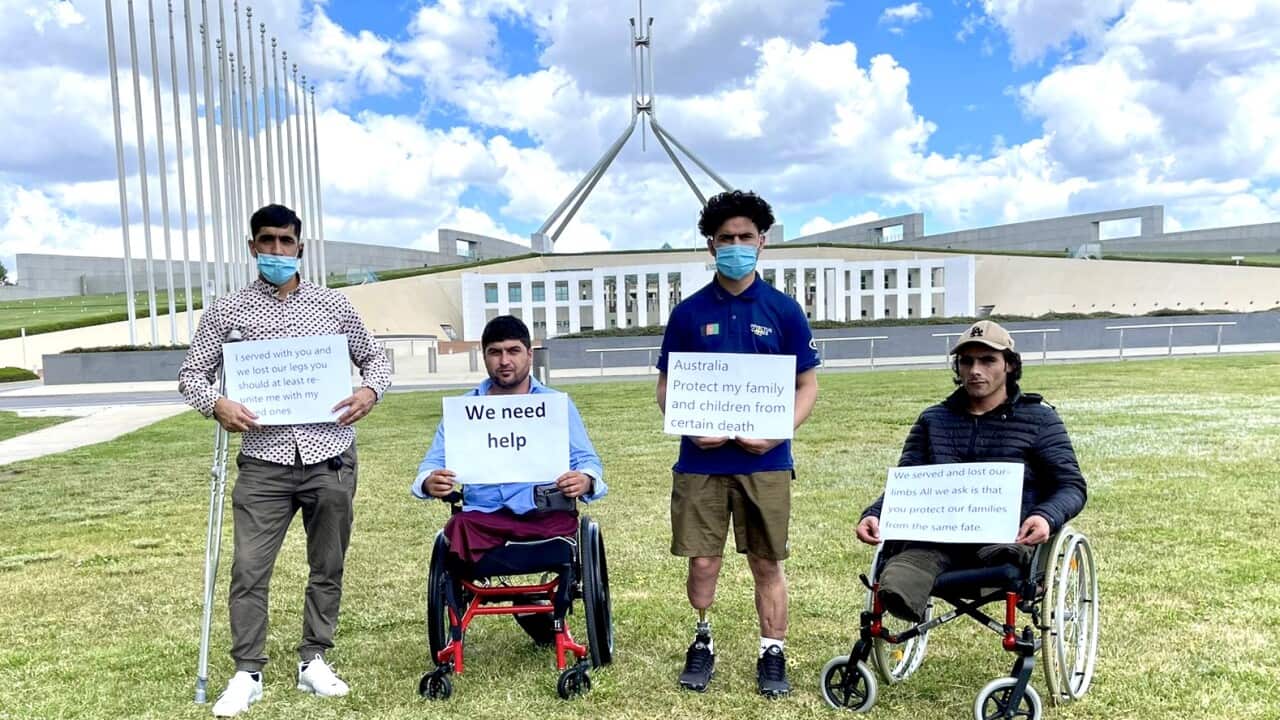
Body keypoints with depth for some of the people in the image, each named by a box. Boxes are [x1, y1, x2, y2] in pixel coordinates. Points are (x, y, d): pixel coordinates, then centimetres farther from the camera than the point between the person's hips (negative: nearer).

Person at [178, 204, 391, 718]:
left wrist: (369, 391, -7)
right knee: (249, 569, -1)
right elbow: (192, 372, 7)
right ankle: (247, 673, 16)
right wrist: (216, 404, -14)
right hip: (264, 462, -1)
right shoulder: (228, 311, 3)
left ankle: (313, 661, 26)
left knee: (328, 567, 10)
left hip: (330, 459, 1)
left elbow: (374, 357, 14)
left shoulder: (334, 305, 6)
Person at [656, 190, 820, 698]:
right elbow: (666, 388, 7)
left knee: (767, 564, 9)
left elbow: (807, 386, 4)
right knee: (702, 563, 5)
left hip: (765, 462, 0)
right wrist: (690, 428, -12)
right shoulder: (689, 313, 4)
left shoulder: (784, 311, 2)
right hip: (701, 461, 1)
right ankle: (702, 642, 28)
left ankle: (773, 654, 25)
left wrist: (776, 432, -12)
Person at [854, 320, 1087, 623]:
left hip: (1007, 535, 0)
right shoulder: (933, 419, 23)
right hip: (936, 536, 0)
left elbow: (1071, 485, 7)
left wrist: (1046, 517, -18)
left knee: (1002, 553, -41)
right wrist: (873, 514, -3)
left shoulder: (1039, 418, 15)